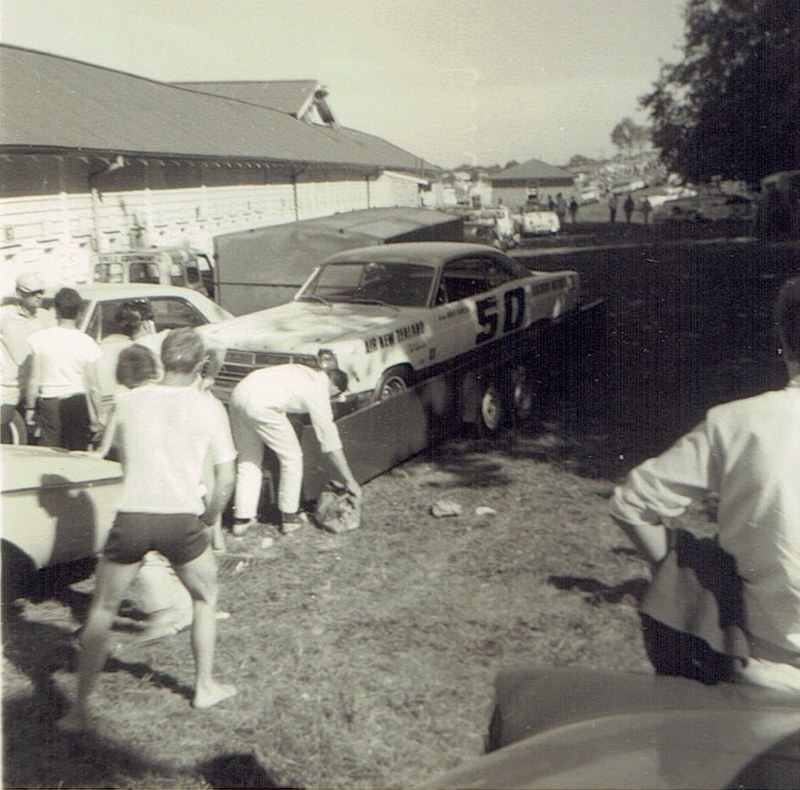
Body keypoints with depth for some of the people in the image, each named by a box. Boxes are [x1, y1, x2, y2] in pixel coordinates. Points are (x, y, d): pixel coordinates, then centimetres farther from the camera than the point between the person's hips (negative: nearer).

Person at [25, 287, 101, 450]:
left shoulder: (40, 338, -6)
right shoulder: (87, 343, -6)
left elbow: (34, 379, -4)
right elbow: (92, 386, -5)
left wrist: (30, 407, 7)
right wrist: (97, 416, 3)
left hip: (49, 403, 0)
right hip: (78, 403, 0)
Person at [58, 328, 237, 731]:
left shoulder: (128, 401, 6)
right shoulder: (208, 407, -1)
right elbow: (226, 478, -1)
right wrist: (207, 519, 12)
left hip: (131, 517, 1)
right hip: (181, 520, -1)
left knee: (102, 611, 17)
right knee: (205, 598, 24)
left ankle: (80, 708, 18)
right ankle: (205, 686, 32)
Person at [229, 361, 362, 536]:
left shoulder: (307, 374, 25)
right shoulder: (318, 392, 5)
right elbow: (330, 443, 6)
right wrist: (350, 481, 12)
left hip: (239, 392, 8)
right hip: (261, 405, -8)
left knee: (248, 459, 19)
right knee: (291, 458, 9)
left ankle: (242, 519, 21)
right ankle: (289, 517, 19)